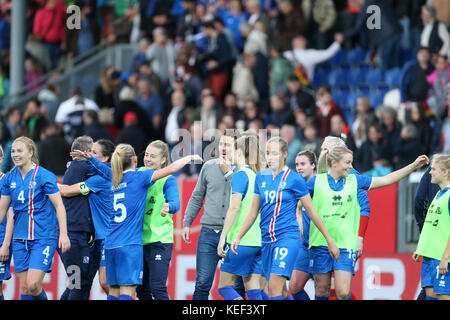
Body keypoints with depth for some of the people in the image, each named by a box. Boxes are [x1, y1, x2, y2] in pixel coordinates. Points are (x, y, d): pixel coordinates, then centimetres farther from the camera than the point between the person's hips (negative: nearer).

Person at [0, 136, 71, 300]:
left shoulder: (44, 176, -9)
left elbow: (59, 205, -9)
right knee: (24, 287, 4)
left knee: (33, 285, -15)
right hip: (20, 239, 6)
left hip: (44, 237, -6)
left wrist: (63, 234, -18)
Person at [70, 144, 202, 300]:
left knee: (113, 291, 7)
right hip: (129, 244, -7)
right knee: (127, 292, -11)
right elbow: (170, 169, -6)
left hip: (110, 244, 7)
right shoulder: (139, 177, -4)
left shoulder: (116, 178, 12)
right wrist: (189, 158, 6)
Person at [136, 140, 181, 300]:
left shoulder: (168, 180, -8)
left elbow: (175, 203, -24)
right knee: (141, 289, 11)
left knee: (157, 288, -14)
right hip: (138, 239, 6)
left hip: (159, 240, -6)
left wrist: (168, 207, -48)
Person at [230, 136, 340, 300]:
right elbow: (253, 212, 18)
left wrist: (330, 241, 2)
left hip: (288, 237, -6)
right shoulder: (261, 177, 10)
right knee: (280, 289, 11)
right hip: (267, 240, 6)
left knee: (275, 286, -19)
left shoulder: (294, 179, -4)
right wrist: (238, 237, 13)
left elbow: (312, 212, 0)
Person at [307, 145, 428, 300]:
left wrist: (414, 166, 7)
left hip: (345, 245, 1)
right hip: (320, 243, -1)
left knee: (343, 293, -10)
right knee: (322, 289, 5)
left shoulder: (354, 181, 8)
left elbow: (386, 180, 10)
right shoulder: (315, 181, 2)